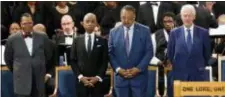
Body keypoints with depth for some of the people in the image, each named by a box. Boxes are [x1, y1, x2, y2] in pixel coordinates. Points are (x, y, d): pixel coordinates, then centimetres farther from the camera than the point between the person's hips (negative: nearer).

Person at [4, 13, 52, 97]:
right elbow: (8, 59, 10)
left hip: (39, 81, 2)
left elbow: (48, 56, 14)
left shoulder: (42, 37, 2)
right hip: (22, 81, -2)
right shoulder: (12, 39, -1)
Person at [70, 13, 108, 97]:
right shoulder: (77, 41, 11)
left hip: (97, 81, -1)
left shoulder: (102, 41, 7)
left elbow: (105, 61, 2)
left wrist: (98, 77, -10)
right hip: (81, 81, 1)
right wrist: (80, 76, -7)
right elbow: (73, 61, 6)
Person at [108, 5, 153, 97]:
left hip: (139, 76, -1)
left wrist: (138, 68, -12)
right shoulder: (114, 32, 5)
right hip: (120, 76, 2)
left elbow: (149, 52, -2)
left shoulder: (144, 30, 0)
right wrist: (118, 69, -10)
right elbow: (111, 53, 4)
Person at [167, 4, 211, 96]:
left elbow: (207, 53, 9)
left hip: (198, 74, 0)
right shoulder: (174, 33, 2)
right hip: (179, 74, 0)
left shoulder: (203, 32, 0)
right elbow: (170, 53, 10)